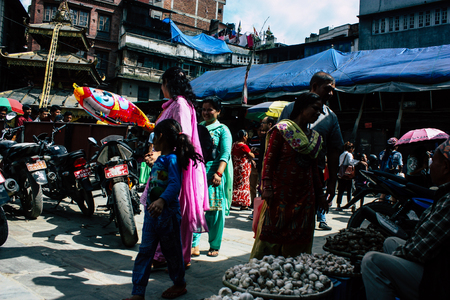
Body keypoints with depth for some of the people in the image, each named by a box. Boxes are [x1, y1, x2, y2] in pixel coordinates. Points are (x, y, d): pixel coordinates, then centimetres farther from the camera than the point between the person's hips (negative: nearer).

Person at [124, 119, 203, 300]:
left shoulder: (171, 159, -17)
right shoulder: (159, 159, 11)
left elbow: (175, 184, -32)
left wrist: (162, 201, -46)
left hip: (167, 213, -8)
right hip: (151, 213, 8)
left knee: (172, 251, 10)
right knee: (145, 251, 7)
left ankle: (179, 284, 31)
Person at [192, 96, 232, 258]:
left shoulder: (222, 130, 3)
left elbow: (225, 154, -9)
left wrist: (219, 173, -23)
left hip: (213, 174, -3)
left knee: (214, 210, 2)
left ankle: (214, 246, 14)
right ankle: (194, 245, 1)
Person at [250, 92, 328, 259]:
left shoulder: (315, 137, 15)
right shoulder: (282, 129, -4)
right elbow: (269, 159, -9)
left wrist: (320, 194, 19)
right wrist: (267, 187, -16)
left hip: (305, 195, 6)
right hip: (281, 193, -6)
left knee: (300, 238, 10)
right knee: (272, 233, -1)